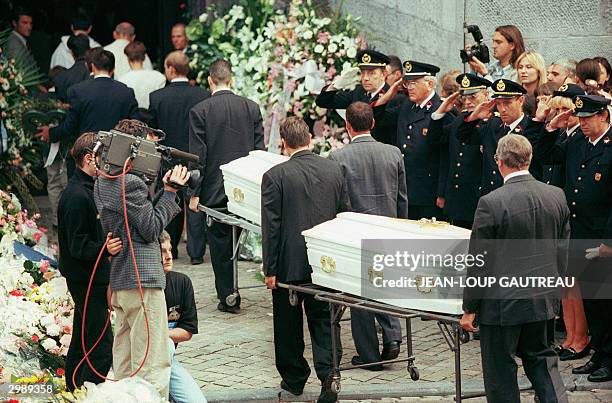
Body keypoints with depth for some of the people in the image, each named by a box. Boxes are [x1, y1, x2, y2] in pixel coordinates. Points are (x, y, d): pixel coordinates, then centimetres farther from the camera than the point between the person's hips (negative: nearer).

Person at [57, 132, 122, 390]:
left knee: (81, 344, 17)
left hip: (92, 279, 11)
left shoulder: (89, 189, 12)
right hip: (87, 280, -11)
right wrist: (104, 249, -37)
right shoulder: (77, 196, -21)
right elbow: (78, 245, -25)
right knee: (102, 346, -12)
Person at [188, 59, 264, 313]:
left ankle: (228, 298, 5)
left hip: (215, 189, -3)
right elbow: (260, 149, 5)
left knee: (220, 245, 4)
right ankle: (232, 296, 20)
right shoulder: (251, 108, 1)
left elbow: (198, 156, -9)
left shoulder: (200, 111, -9)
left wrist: (194, 193, -4)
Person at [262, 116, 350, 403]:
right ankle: (328, 377, -5)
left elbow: (270, 227, -12)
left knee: (289, 325, 14)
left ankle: (293, 378, 25)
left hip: (289, 264, -3)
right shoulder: (334, 170, 0)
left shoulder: (275, 176, -13)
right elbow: (345, 215, 8)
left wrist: (270, 269, -5)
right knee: (324, 322, 9)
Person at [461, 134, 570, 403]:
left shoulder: (491, 203, -19)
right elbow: (562, 252, 8)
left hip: (502, 303, -5)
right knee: (540, 357, 21)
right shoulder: (556, 196, -2)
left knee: (500, 370, 7)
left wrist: (469, 309, -4)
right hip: (542, 299, 5)